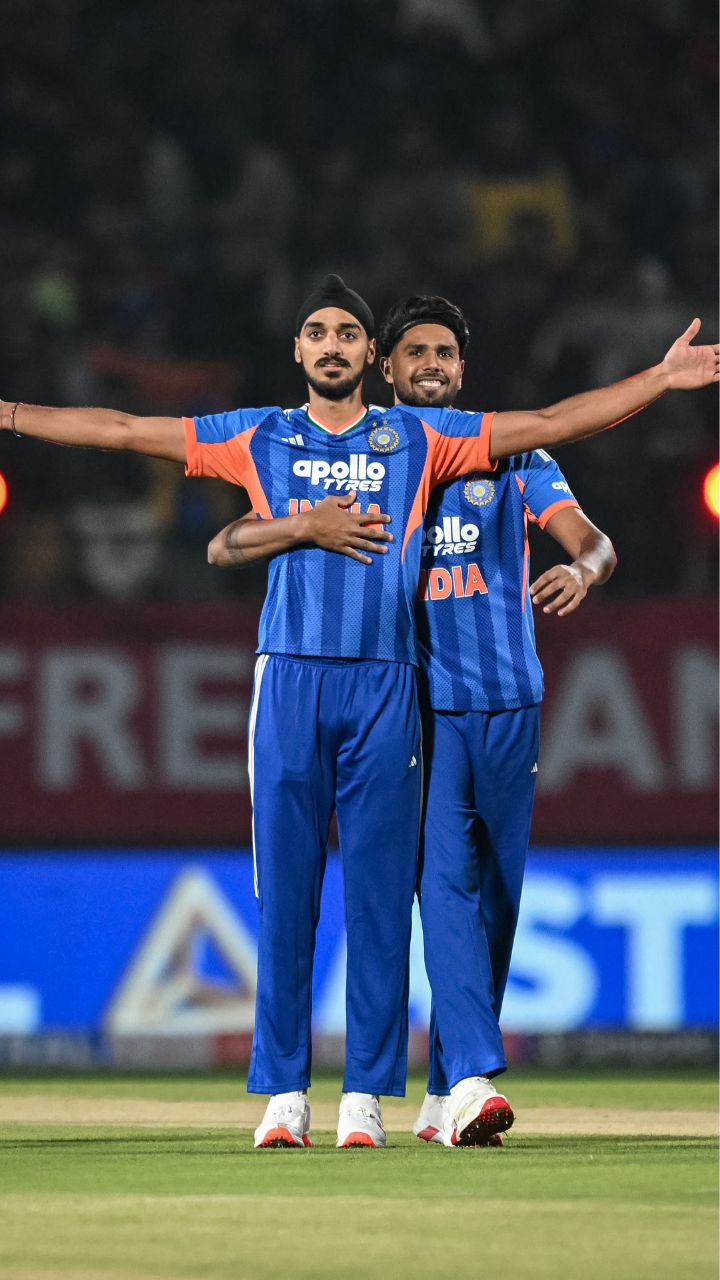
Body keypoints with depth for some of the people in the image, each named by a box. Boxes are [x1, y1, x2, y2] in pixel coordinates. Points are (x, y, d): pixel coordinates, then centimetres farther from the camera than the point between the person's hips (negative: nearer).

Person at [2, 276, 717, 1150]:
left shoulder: (418, 437, 11)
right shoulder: (257, 437, 13)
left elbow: (553, 424, 9)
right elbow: (121, 430, 14)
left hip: (383, 683, 0)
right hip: (288, 680, 0)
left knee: (379, 890, -2)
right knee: (284, 890, -1)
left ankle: (366, 1094, 2)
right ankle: (283, 1092, 3)